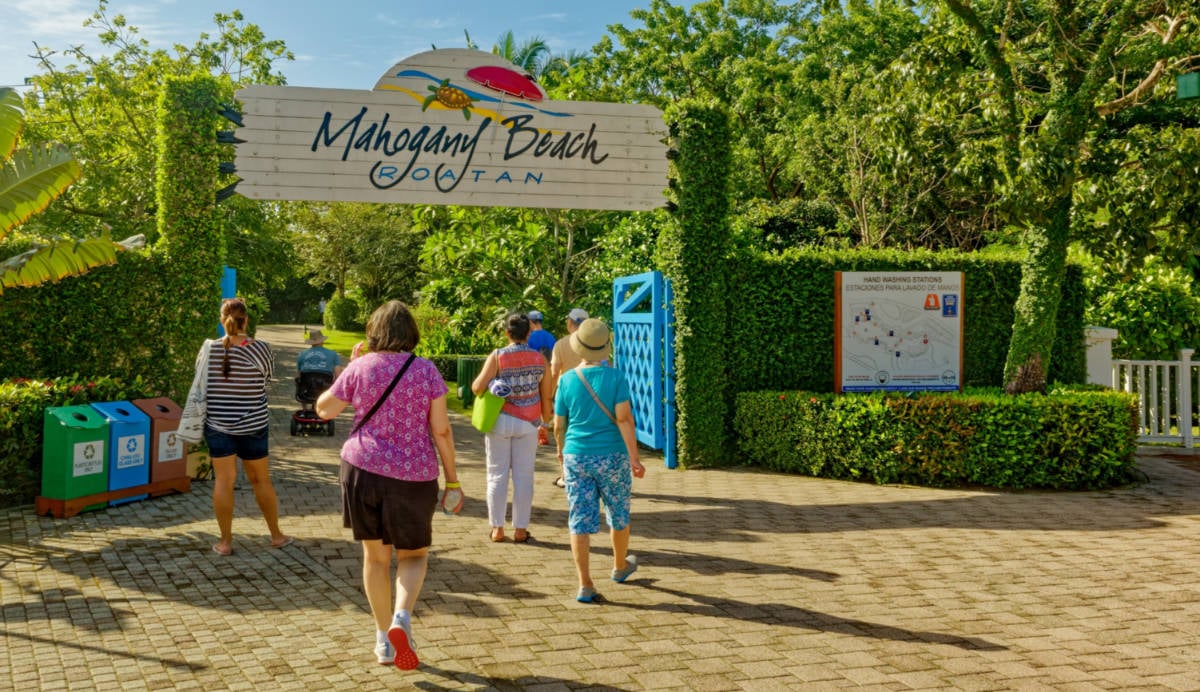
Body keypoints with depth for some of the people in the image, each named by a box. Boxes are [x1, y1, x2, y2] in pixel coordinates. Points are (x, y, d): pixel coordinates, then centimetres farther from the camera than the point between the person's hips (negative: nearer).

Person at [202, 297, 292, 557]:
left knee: (224, 481, 6)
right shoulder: (261, 349, -11)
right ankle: (276, 535, 24)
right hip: (253, 425, 0)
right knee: (261, 480, 13)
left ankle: (225, 542, 11)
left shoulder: (210, 349, -7)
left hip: (217, 425, 0)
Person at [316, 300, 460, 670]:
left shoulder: (360, 367, -3)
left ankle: (384, 640, 21)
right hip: (414, 474, -1)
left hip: (363, 468, 1)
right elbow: (441, 430, -6)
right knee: (414, 555, 16)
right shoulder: (426, 370, -5)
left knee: (374, 555, 17)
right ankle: (401, 619, -10)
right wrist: (452, 479, 2)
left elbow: (324, 409, 9)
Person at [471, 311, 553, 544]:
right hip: (528, 424, 1)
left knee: (497, 475, 7)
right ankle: (520, 529, 10)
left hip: (500, 421, -1)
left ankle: (497, 528, 11)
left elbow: (477, 388, -11)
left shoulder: (497, 356, -8)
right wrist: (546, 420, 17)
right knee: (524, 476, 6)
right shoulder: (540, 359, 0)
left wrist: (482, 377, 10)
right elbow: (546, 396, 3)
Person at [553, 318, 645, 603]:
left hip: (576, 458, 1)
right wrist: (634, 458, -14)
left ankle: (585, 585, 1)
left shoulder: (567, 380, -2)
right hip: (612, 456, -1)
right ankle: (620, 566, 39)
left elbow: (559, 424, 4)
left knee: (580, 519, 4)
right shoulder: (616, 377, -9)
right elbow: (624, 419, -17)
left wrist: (561, 451, 22)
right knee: (619, 515, 19)